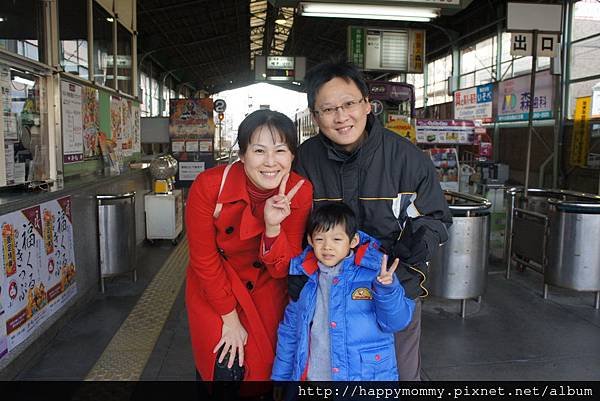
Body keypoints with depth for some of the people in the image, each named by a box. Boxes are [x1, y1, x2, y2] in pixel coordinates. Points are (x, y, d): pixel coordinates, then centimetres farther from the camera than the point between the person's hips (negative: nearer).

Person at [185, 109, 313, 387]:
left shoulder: (301, 192, -20)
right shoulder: (208, 186, -27)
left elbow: (282, 270, -17)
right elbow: (203, 259, -17)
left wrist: (273, 226, -36)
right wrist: (230, 318, -11)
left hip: (266, 292, 2)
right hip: (213, 288, -2)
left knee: (263, 369, 13)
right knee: (225, 370, -2)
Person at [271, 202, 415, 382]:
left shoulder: (374, 270, -12)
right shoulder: (302, 274, -4)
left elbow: (397, 322, -13)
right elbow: (289, 330, 6)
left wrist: (387, 289, -30)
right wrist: (281, 376, 9)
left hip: (367, 374, -2)